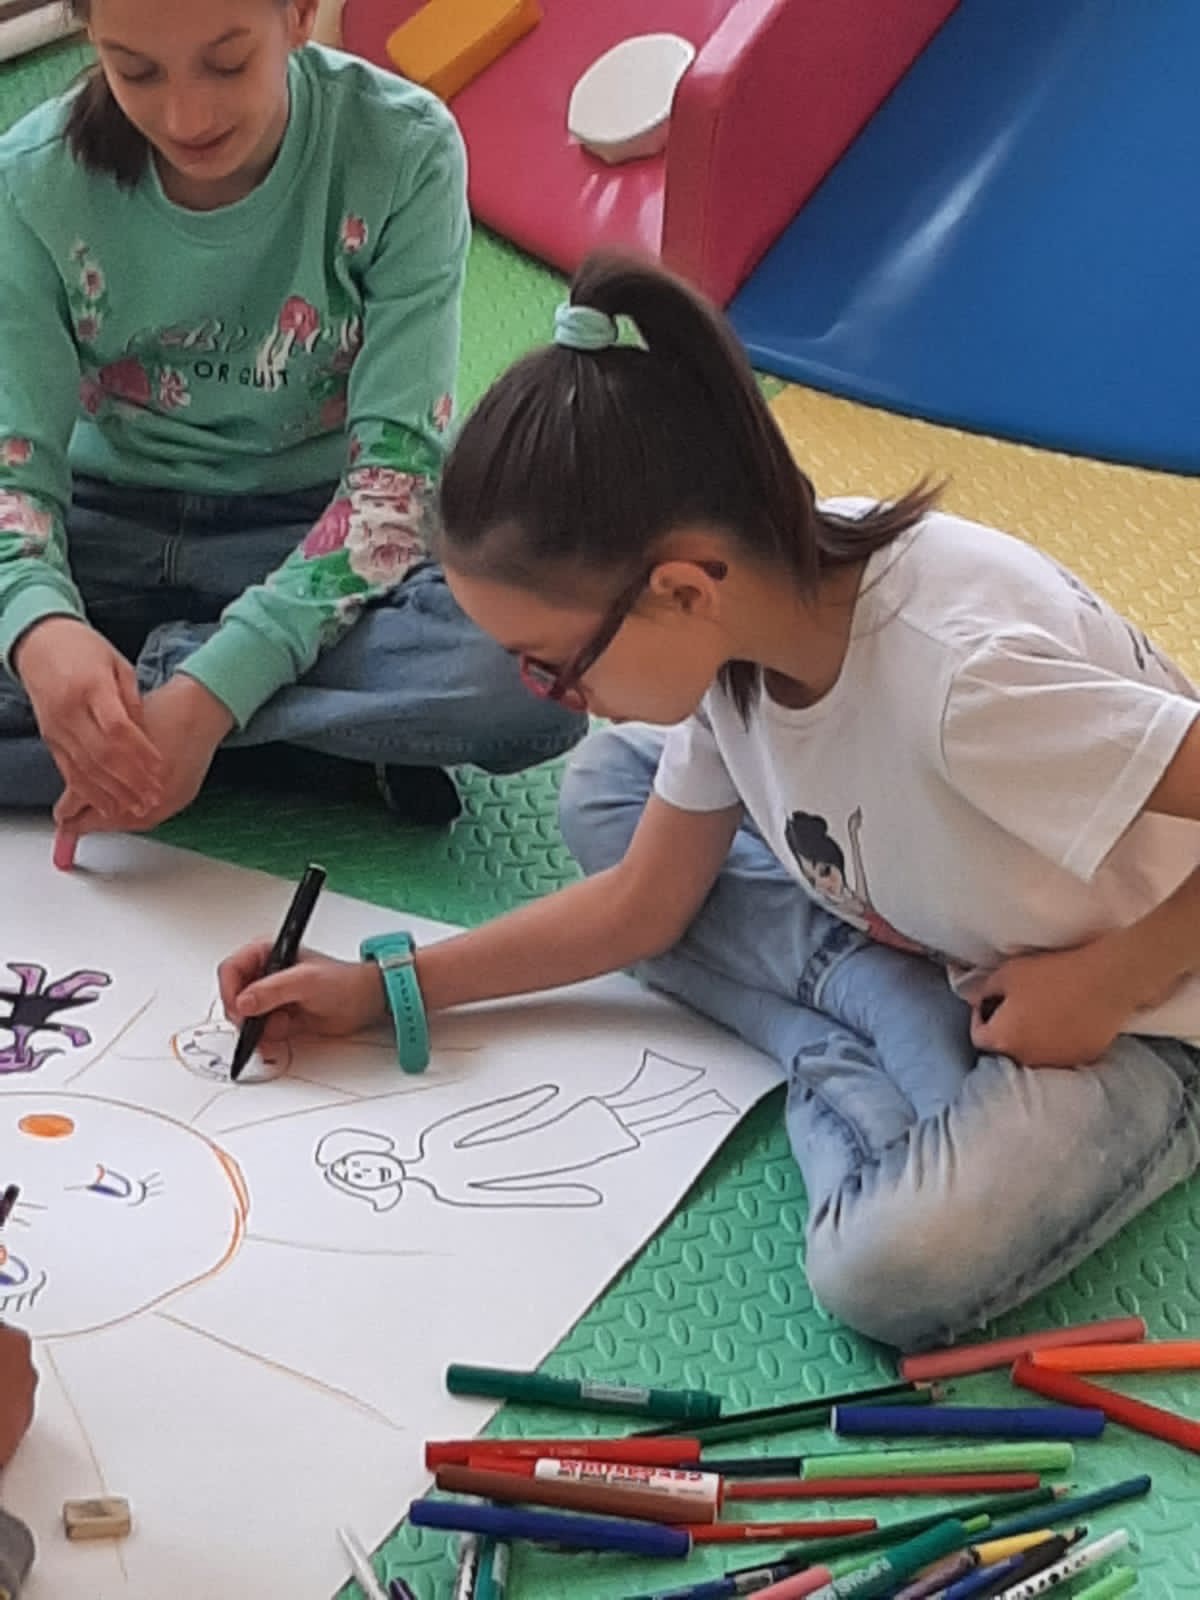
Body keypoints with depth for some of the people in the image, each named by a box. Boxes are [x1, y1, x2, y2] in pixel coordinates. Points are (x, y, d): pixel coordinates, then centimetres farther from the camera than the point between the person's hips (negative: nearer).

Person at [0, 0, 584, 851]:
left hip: (326, 530, -1)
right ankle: (341, 743, -16)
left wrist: (215, 689, -33)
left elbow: (397, 461, -21)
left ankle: (141, 671, -16)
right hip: (114, 526, 2)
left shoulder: (402, 149, -20)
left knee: (535, 673, -33)